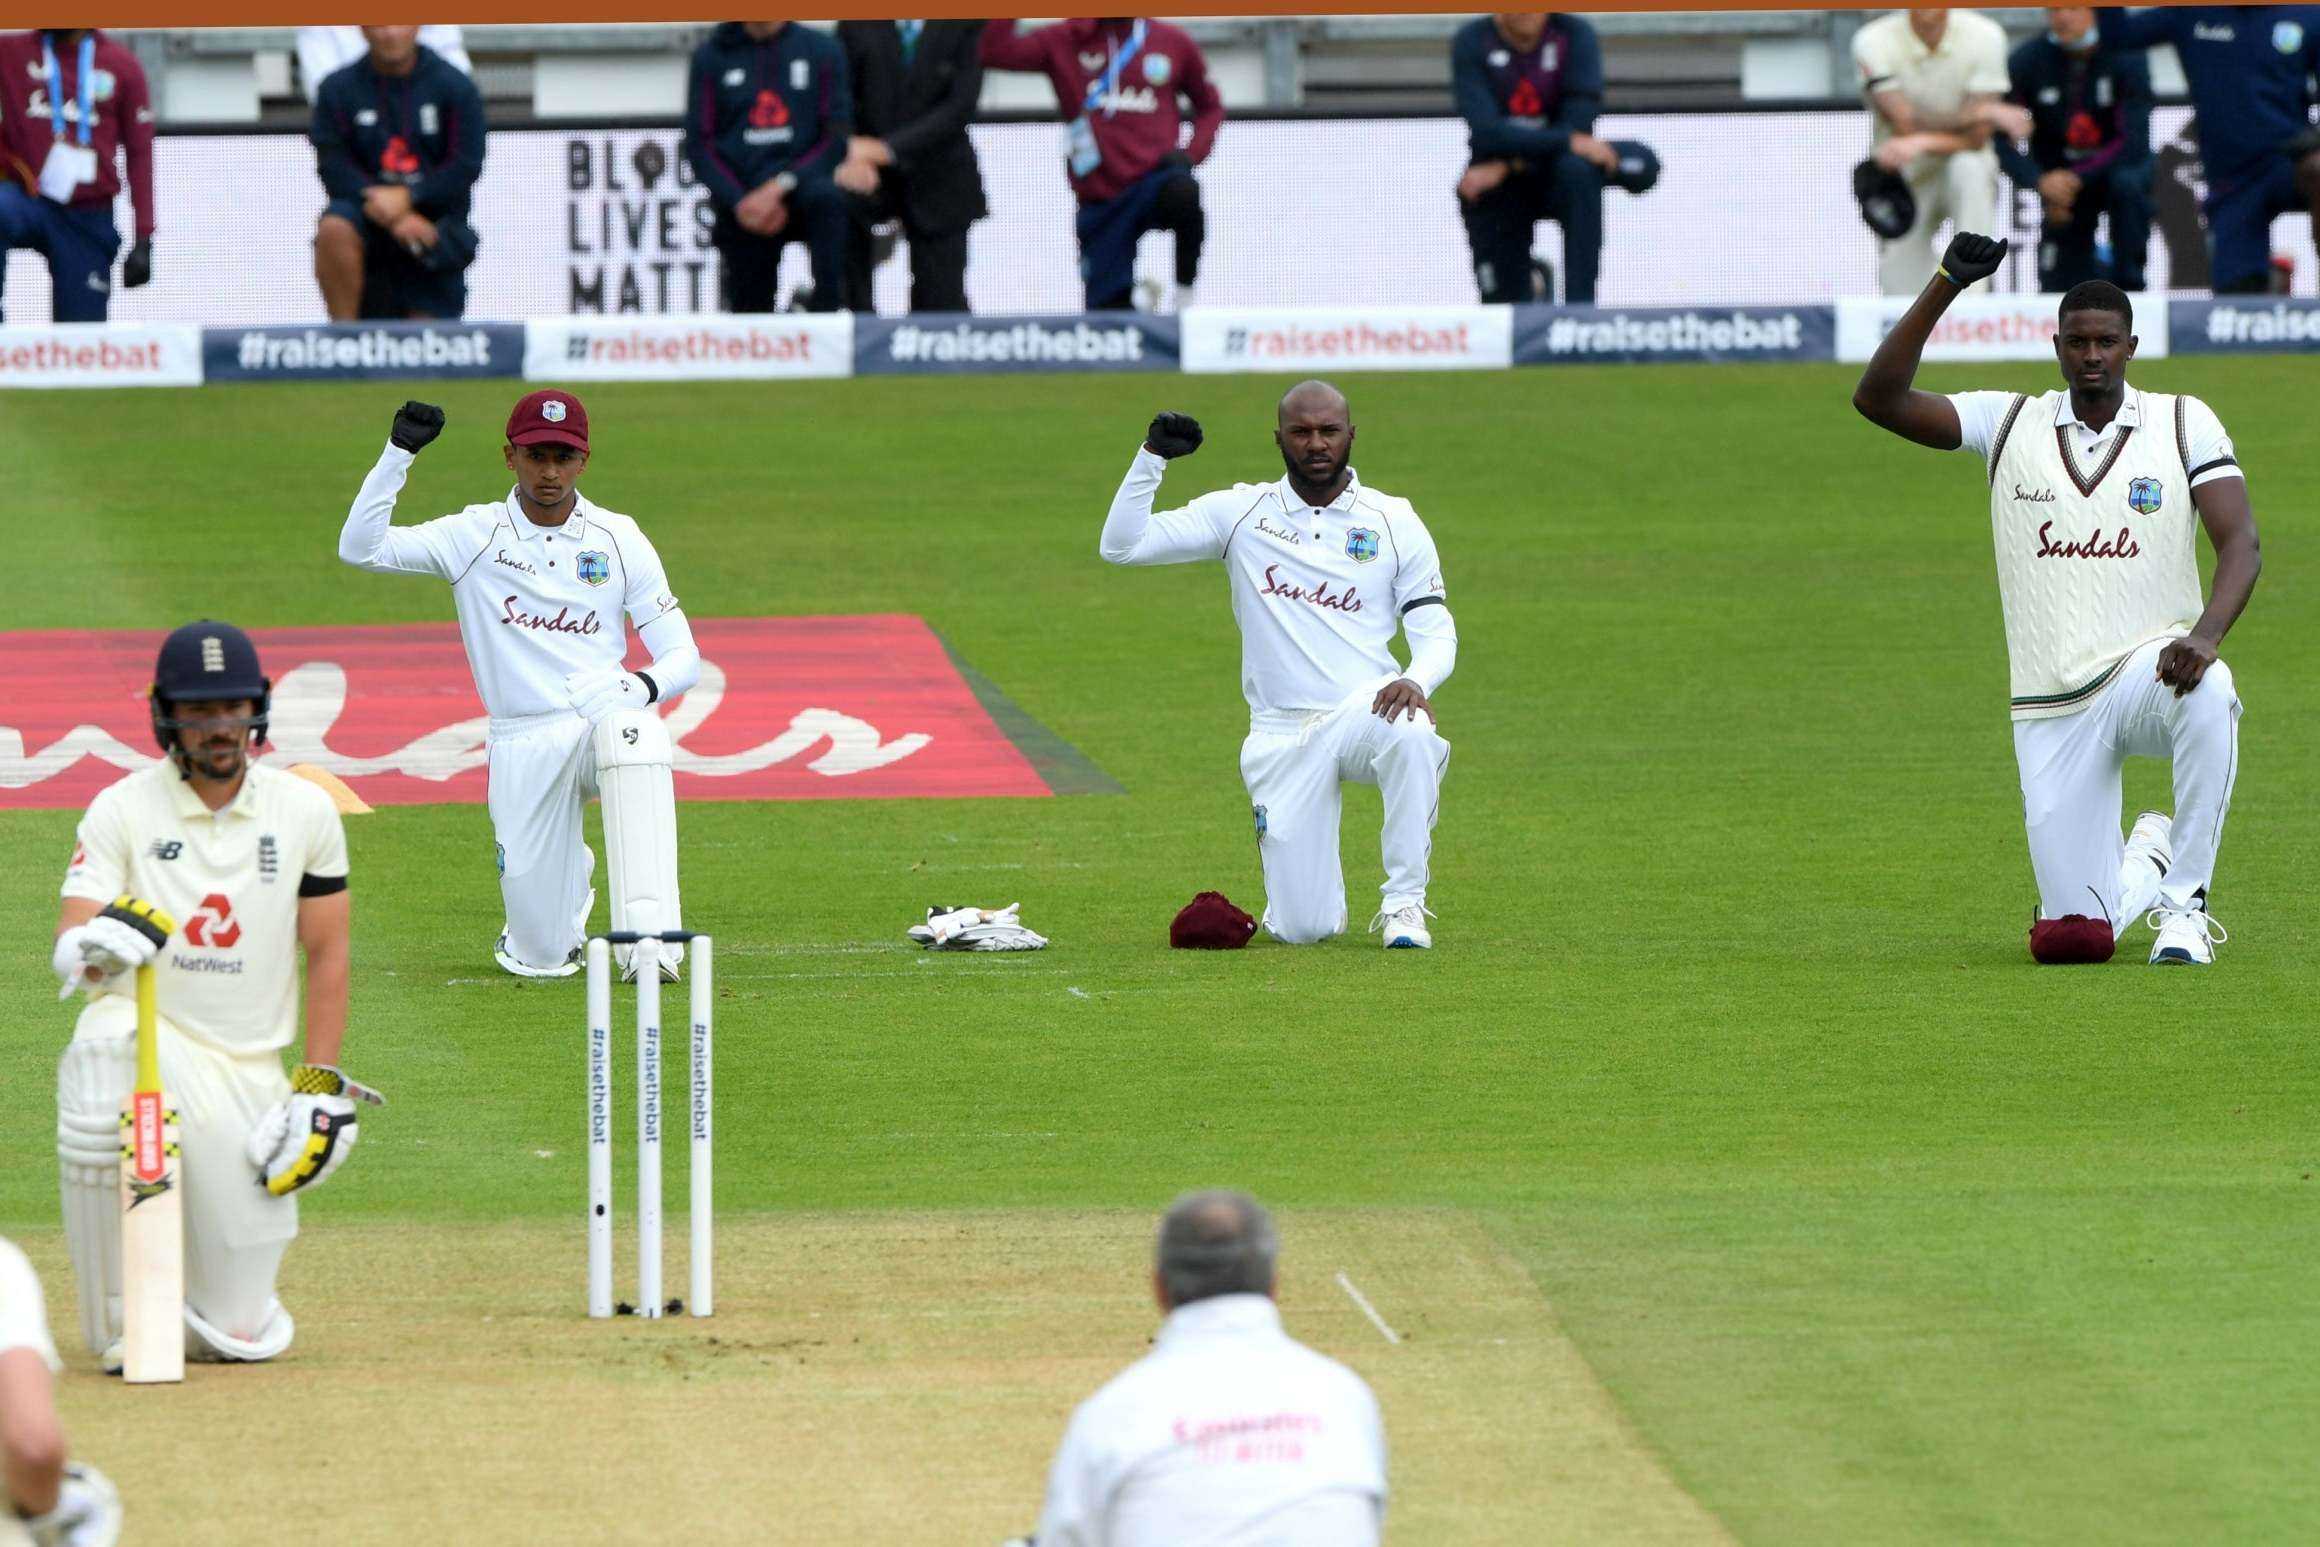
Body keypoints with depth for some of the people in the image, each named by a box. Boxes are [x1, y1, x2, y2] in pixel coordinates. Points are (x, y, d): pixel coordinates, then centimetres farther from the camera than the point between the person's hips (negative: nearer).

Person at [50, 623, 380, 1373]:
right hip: (143, 1031, -1)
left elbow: (327, 954, 7)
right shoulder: (122, 810, -3)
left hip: (249, 1064, 2)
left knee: (240, 1333, -7)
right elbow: (68, 950, -13)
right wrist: (94, 944, -37)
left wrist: (319, 1086, -2)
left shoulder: (304, 812, 4)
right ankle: (124, 1324, -24)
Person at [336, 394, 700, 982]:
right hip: (522, 749, 0)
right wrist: (399, 452, -18)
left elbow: (683, 657, 3)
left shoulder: (620, 540, 4)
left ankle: (648, 941, -39)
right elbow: (359, 547, -10)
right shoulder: (476, 536, 2)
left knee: (632, 730, -41)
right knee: (544, 956, -4)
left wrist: (649, 685, -21)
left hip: (605, 714, 0)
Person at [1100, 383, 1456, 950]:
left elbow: (1436, 631, 2)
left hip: (1365, 710, 0)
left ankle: (1404, 904, -22)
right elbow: (1120, 545, 2)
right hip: (1281, 736, 0)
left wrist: (1417, 681, -21)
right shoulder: (1240, 512, 6)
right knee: (1301, 929, -10)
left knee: (1410, 735, -40)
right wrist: (1152, 457, -11)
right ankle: (1315, 894, 30)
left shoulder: (1394, 522, 6)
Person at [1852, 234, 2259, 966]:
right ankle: (2145, 858, 34)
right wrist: (1945, 286, -15)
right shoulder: (2010, 424, 5)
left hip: (2148, 670, -2)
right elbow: (1877, 398, -5)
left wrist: (2206, 634, -29)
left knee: (2208, 694, -42)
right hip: (2051, 711, 2)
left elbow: (2240, 542, -9)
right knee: (2073, 937, -4)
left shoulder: (2183, 423, 1)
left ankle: (2184, 902, -24)